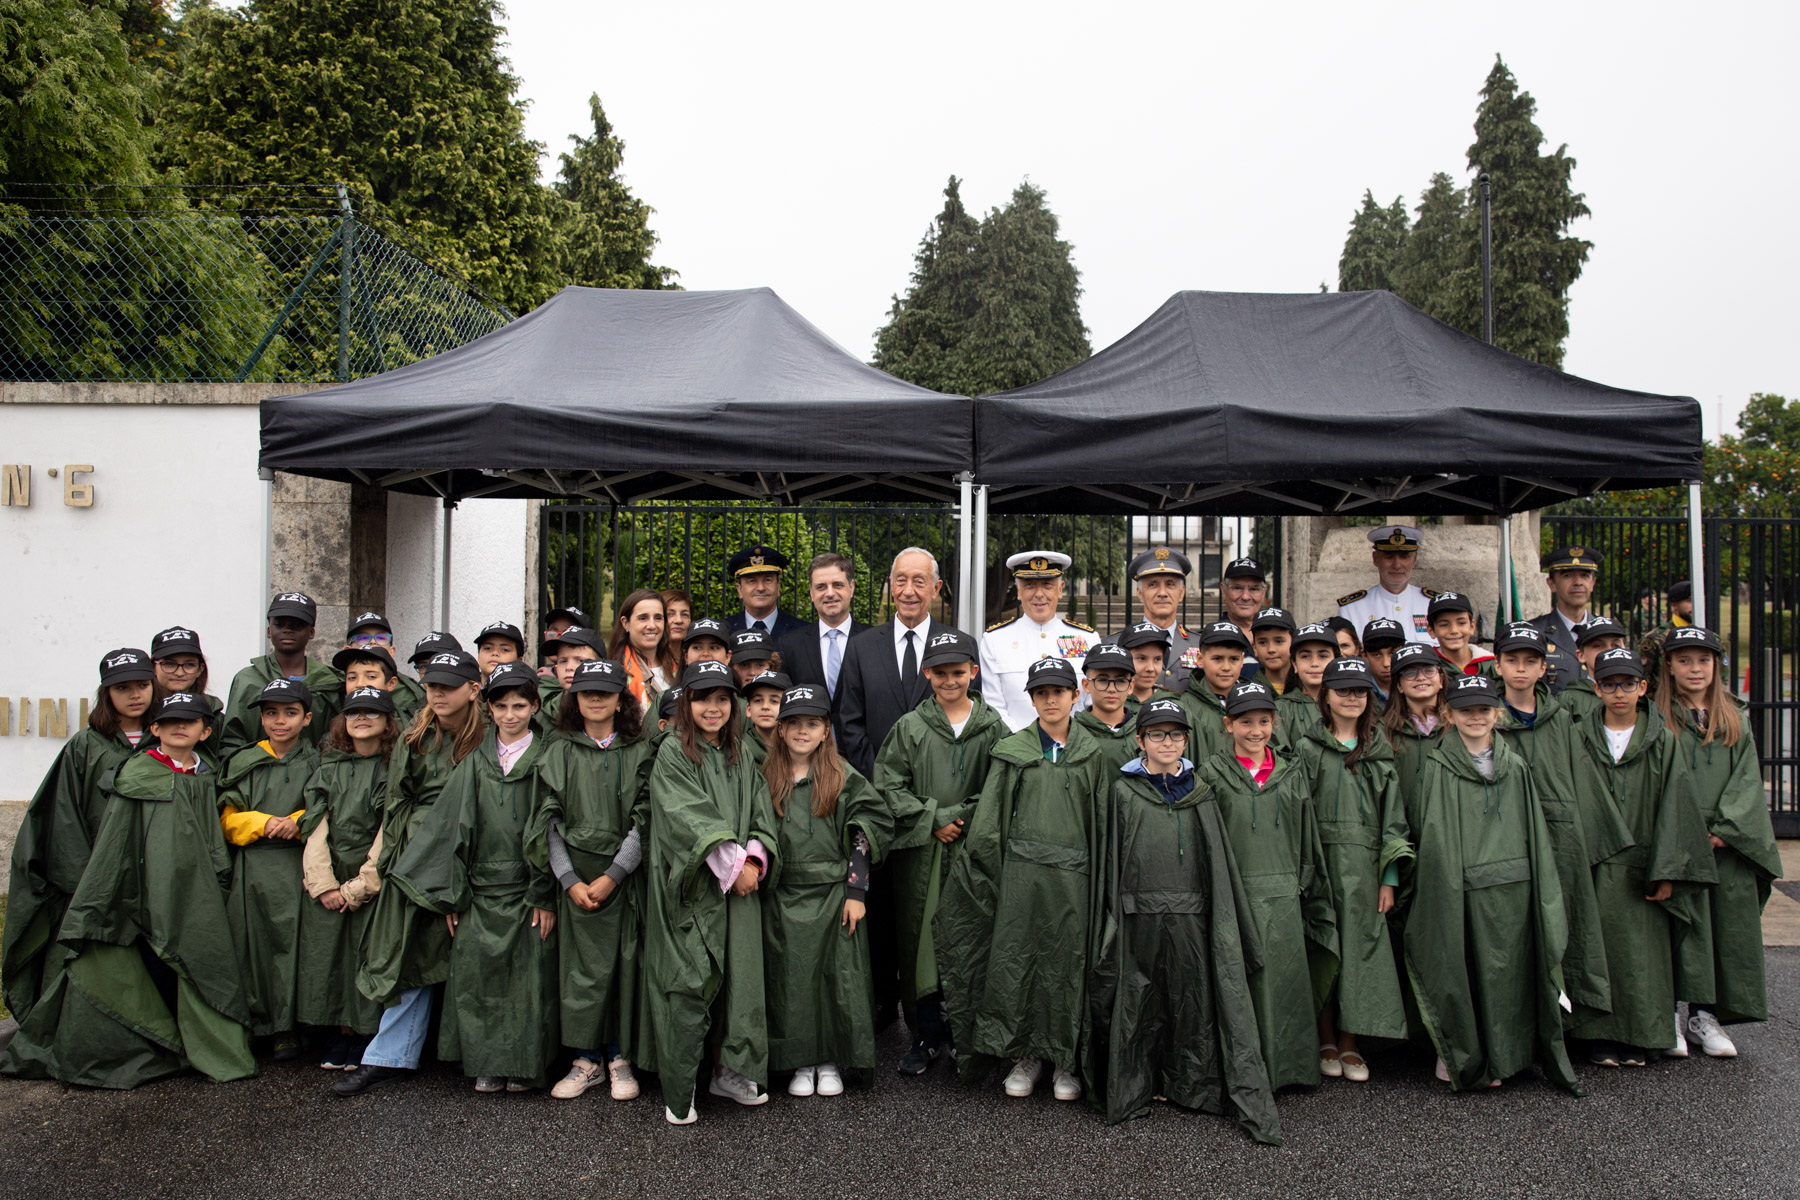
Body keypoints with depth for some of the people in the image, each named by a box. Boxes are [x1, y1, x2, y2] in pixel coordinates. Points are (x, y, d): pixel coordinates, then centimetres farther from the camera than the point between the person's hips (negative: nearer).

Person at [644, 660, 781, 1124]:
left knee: (739, 976, 5)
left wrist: (755, 859, -7)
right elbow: (688, 816, -12)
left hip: (739, 885, 5)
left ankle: (732, 1072, 21)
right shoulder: (673, 752, -3)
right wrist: (731, 864, -16)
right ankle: (679, 1091, 9)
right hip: (690, 887, -5)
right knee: (688, 985, -3)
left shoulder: (739, 755, 14)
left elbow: (760, 811, 10)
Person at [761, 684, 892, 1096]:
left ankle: (831, 1063, 15)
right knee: (791, 978, 5)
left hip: (834, 895, -2)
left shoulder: (844, 777, -1)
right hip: (783, 899, 2)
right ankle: (801, 1063, 18)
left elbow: (862, 839, -3)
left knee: (837, 975, 1)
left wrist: (856, 892, -8)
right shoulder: (766, 778, 5)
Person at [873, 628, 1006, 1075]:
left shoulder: (993, 727, 4)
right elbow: (888, 785, -1)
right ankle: (927, 1034, 17)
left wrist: (958, 817, -10)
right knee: (919, 939, 4)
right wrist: (933, 818, -8)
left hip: (974, 849, 0)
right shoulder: (909, 727, 4)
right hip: (920, 851, 1)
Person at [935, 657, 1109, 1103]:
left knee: (1067, 963, 3)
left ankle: (1065, 1061, 18)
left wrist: (1098, 879, 1)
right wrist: (998, 875, -1)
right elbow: (988, 822, 5)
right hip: (1020, 871, 0)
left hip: (1072, 876, 0)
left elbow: (1102, 823, 7)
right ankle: (1024, 1055, 17)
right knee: (1015, 958, 1)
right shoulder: (1012, 750, 6)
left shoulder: (1091, 753, 7)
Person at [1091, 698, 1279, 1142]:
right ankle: (1133, 1088, 19)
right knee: (1138, 1002, 5)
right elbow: (1112, 858, 4)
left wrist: (1226, 920, 6)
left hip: (1190, 917, 2)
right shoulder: (1123, 790, 4)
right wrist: (1113, 919, -2)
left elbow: (1219, 860, 12)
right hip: (1140, 915, -1)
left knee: (1194, 1000, 3)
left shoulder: (1199, 793, 11)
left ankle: (1193, 1086, 14)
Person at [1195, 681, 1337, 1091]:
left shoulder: (1291, 775, 11)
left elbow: (1307, 842, 15)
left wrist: (1309, 892, 12)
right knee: (1243, 984, -1)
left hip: (1284, 896, 4)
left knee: (1285, 979, 6)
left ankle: (1288, 1065, 21)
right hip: (1235, 897, -3)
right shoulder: (1212, 774, -1)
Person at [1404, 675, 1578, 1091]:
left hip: (1512, 889, 3)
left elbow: (1536, 834, 12)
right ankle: (1456, 1055, 15)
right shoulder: (1438, 767, 0)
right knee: (1460, 974, 0)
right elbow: (1430, 834, -3)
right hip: (1461, 892, -3)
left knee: (1504, 974, 6)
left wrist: (1544, 895, 7)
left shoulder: (1516, 767, 11)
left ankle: (1497, 1060, 19)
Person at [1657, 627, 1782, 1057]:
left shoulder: (1734, 719, 13)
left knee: (1729, 922, 3)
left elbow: (1747, 778, 6)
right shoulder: (1657, 718, 2)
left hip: (1729, 842, 4)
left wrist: (1725, 829, -7)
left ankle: (1706, 1016, 11)